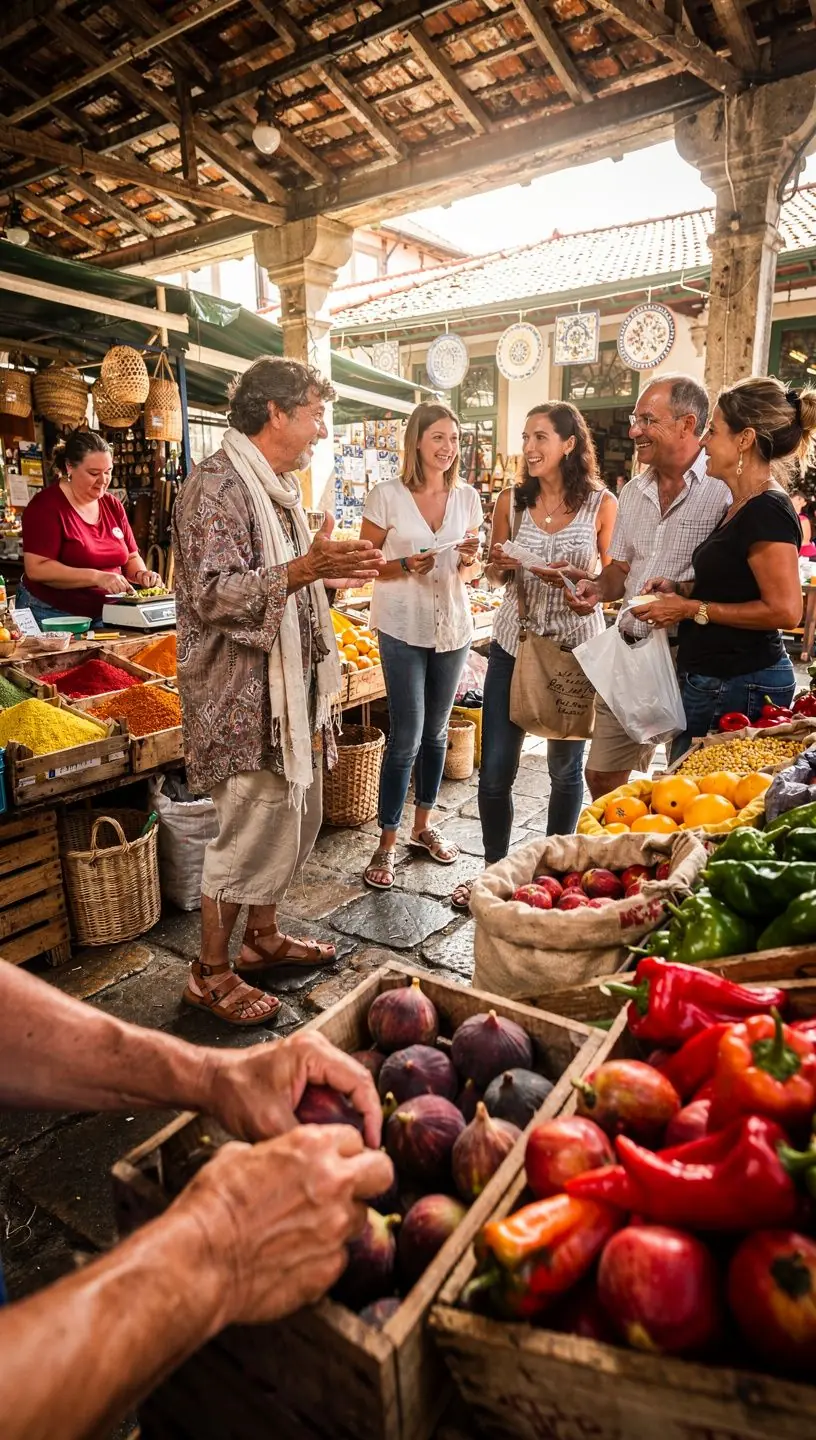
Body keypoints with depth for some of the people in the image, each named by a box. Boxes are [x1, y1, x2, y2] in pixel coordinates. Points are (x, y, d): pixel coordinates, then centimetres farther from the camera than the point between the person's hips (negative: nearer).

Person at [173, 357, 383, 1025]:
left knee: (297, 819, 17)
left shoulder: (280, 485, 16)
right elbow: (212, 594, -25)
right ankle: (211, 974, 18)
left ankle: (263, 937, 35)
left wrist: (334, 567, 11)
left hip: (291, 687, 10)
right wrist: (307, 568, -31)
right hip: (244, 698, -10)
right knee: (251, 833, -1)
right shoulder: (218, 483, -15)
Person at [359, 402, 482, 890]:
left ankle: (423, 825, 31)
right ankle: (387, 845, 9)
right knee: (406, 737, -5)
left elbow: (472, 572, 13)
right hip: (403, 629, -4)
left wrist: (469, 560, -9)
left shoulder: (467, 497, 6)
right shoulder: (388, 495, -6)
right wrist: (406, 566, -20)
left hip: (454, 626, 5)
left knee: (437, 732, 14)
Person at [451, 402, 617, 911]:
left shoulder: (602, 504, -3)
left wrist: (579, 576, -18)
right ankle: (494, 870, 22)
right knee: (495, 769, 2)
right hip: (514, 643, 2)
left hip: (575, 646, -2)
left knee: (566, 765, 11)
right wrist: (499, 565, -10)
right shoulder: (512, 500, 4)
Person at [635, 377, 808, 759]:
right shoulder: (741, 506, 14)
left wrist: (691, 609, -16)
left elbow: (784, 610, -22)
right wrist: (681, 588, 8)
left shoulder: (767, 511, -16)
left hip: (738, 688, -10)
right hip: (714, 680, 10)